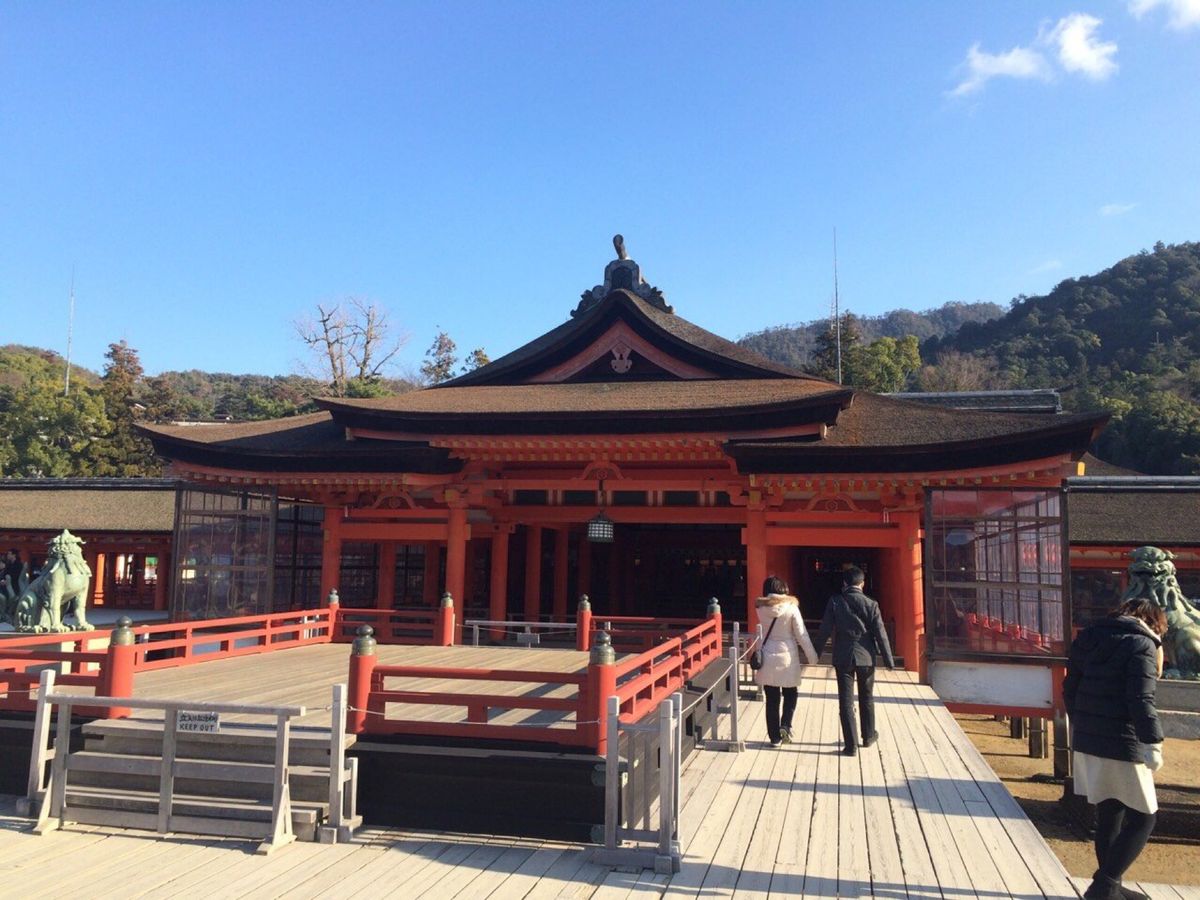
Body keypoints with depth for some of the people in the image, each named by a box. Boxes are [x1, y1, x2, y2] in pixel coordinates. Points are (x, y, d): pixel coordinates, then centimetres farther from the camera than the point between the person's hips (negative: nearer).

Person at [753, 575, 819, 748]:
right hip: (787, 659, -1)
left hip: (768, 660, 2)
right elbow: (802, 635, -9)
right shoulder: (791, 607, -10)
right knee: (791, 694, 18)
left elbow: (761, 631, 7)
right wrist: (813, 658, -2)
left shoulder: (761, 608, -4)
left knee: (772, 699, 9)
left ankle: (775, 737, 13)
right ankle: (785, 725, -1)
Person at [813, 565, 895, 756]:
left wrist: (816, 653, 5)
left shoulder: (835, 602, -6)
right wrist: (889, 660, 3)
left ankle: (851, 745, 4)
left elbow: (825, 630, -5)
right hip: (866, 657, 1)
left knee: (846, 701, 3)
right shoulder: (871, 604, -6)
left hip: (843, 658, -1)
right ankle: (868, 736, 35)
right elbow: (880, 634, -5)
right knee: (866, 698, 20)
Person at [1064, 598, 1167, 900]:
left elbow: (1070, 689, 17)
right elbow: (1141, 700, -19)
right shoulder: (1142, 645, -9)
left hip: (1087, 742, 7)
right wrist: (1153, 742, -18)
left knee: (1108, 815, 17)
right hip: (1123, 748, -7)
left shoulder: (1088, 639, 12)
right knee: (1143, 819, 5)